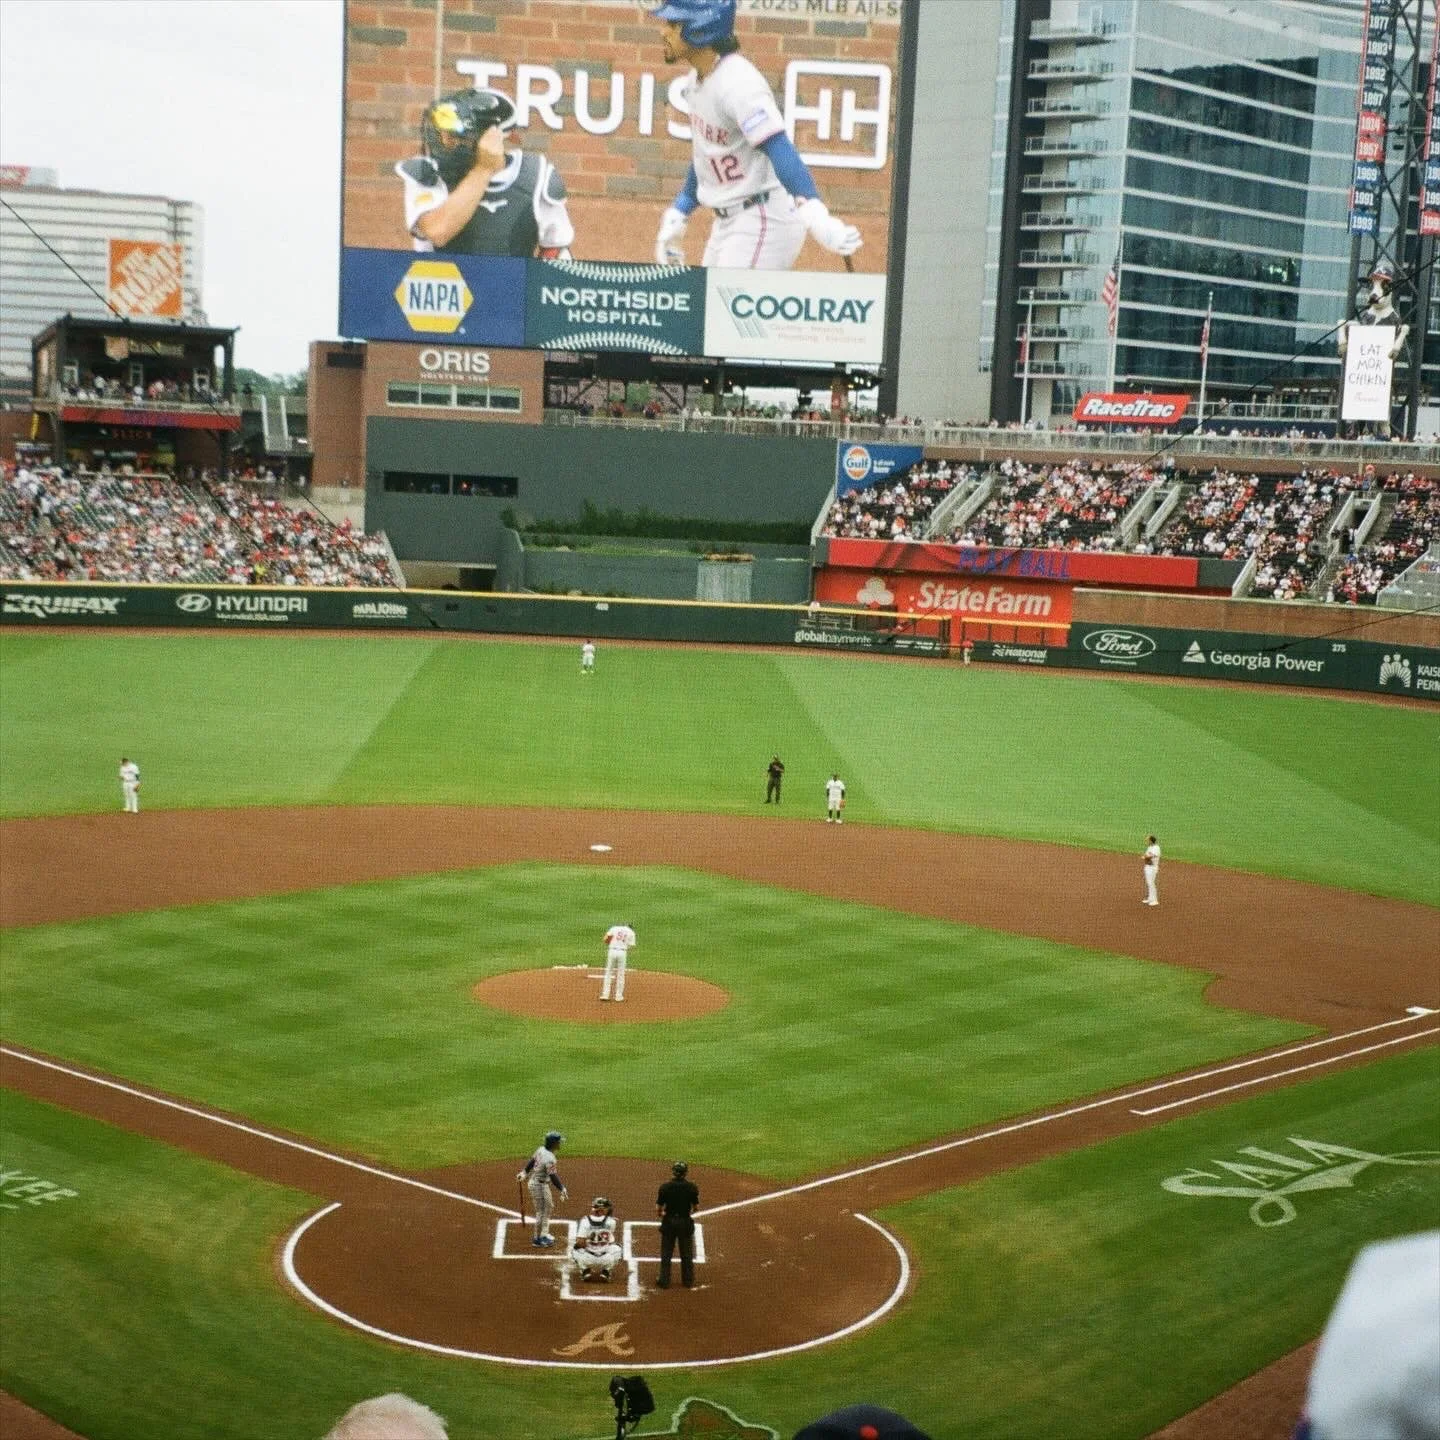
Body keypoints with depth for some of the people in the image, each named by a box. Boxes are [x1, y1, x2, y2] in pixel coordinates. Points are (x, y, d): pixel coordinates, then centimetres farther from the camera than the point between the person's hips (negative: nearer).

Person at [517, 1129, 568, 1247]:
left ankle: (544, 1234, 35)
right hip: (540, 1185, -10)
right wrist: (562, 1189, -25)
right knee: (541, 1212, 4)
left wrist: (525, 1172, 23)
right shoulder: (549, 1158, -29)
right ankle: (537, 1240, 15)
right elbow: (553, 1176, -29)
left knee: (549, 1207, 22)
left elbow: (532, 1160, 12)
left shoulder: (542, 1149, -1)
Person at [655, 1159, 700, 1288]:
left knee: (666, 1253, 10)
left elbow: (658, 1208, -8)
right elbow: (695, 1207, -1)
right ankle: (688, 1280, 23)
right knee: (687, 1253, 15)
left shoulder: (665, 1187, -12)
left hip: (669, 1221, -1)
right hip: (686, 1222, 1)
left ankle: (664, 1281, 12)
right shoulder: (692, 1187, -9)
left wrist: (661, 1214, 14)